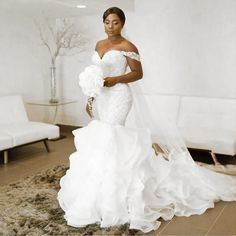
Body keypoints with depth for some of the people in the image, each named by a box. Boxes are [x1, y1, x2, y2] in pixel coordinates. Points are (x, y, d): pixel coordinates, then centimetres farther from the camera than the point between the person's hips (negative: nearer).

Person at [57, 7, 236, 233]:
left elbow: (138, 73, -6)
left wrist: (115, 80, -19)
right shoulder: (99, 45, 14)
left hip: (118, 97, -8)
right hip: (101, 98, 8)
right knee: (104, 139, 9)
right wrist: (90, 98, 15)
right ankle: (107, 185, 22)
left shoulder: (127, 46, -7)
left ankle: (112, 192, -2)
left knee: (110, 140, -12)